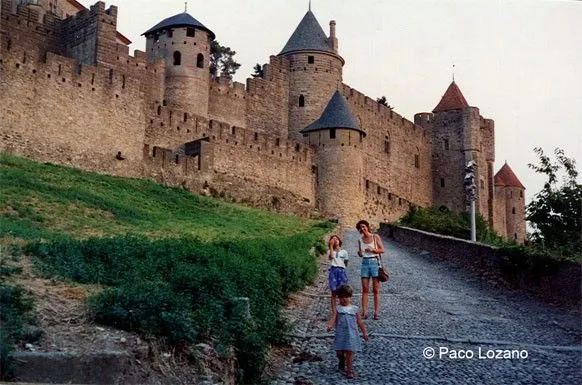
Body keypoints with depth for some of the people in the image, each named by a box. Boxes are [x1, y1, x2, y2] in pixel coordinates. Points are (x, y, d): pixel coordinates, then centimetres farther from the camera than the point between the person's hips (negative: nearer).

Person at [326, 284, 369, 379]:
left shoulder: (354, 309, 6)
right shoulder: (338, 309, 3)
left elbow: (359, 322, 11)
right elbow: (333, 319, -10)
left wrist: (364, 332, 11)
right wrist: (330, 325, -30)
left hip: (351, 334, 0)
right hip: (340, 334, 0)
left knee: (349, 352, -2)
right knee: (339, 352, 5)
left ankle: (349, 370, 8)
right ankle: (342, 361, 39)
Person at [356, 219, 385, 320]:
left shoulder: (375, 237, -1)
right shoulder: (360, 240, 8)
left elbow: (382, 250, -3)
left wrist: (372, 250, -17)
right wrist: (359, 253, -8)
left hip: (375, 262, -3)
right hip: (365, 263, 3)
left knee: (376, 290, 0)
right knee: (365, 290, 1)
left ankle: (376, 312, 3)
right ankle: (364, 312, 3)